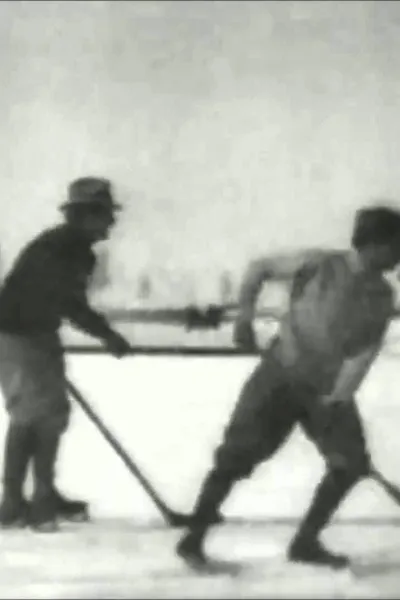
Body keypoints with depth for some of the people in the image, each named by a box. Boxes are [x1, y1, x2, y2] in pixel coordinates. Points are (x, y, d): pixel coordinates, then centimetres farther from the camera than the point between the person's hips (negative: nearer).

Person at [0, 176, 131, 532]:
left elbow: (71, 303, 12)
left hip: (41, 334, 9)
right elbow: (68, 304, -29)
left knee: (54, 411, 10)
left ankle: (44, 495, 21)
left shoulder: (80, 251, 5)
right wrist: (108, 336, -25)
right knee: (30, 415, -10)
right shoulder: (52, 248, -24)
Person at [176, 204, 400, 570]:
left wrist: (339, 398, -18)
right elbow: (260, 268, -3)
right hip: (282, 375, -5)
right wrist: (245, 317, -10)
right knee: (237, 454, -7)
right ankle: (193, 540, 5)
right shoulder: (319, 265, -14)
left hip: (327, 388, 5)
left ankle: (306, 542, 16)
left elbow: (365, 352, -8)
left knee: (351, 463, -1)